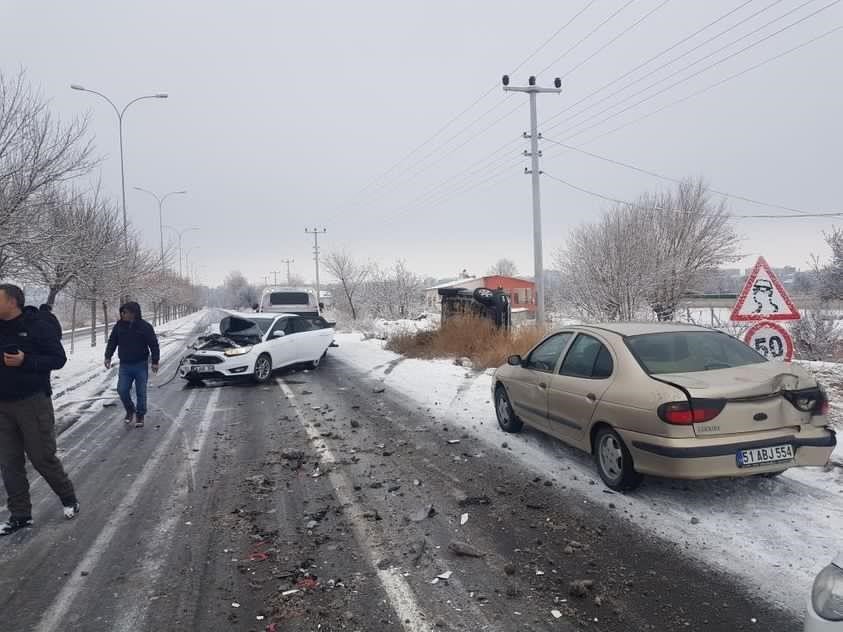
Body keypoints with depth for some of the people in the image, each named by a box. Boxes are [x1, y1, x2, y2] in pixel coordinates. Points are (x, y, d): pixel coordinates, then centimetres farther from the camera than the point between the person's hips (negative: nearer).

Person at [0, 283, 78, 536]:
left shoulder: (36, 326, -10)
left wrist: (25, 361, -22)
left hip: (33, 403, -6)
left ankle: (68, 499, 23)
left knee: (43, 457, 2)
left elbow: (59, 359, -11)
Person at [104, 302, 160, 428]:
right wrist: (108, 357, 4)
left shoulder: (145, 327, -7)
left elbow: (154, 345, -4)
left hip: (141, 366, -3)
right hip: (125, 365, 3)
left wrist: (155, 362, -8)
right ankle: (130, 410, 24)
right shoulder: (119, 326, 1)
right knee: (122, 390, -3)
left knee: (141, 392, 3)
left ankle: (140, 415, 20)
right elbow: (112, 342, 12)